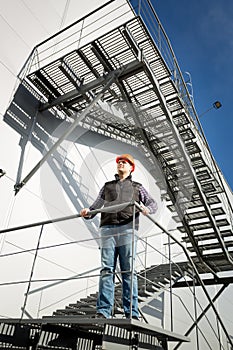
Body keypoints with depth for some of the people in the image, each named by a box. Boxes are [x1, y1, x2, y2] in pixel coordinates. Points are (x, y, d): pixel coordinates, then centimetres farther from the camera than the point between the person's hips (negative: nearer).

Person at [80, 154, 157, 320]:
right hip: (107, 229, 2)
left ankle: (132, 313, -2)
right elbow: (97, 205, 18)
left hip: (127, 229, -1)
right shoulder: (107, 186, 29)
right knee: (107, 270, -5)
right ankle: (103, 312, -6)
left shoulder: (137, 187, 24)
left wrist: (147, 209, -11)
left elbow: (153, 202, 13)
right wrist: (87, 212, -4)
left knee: (128, 271, -5)